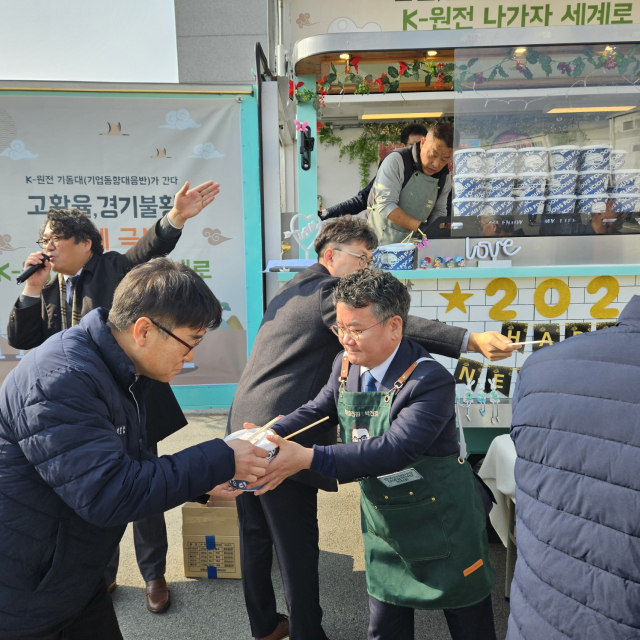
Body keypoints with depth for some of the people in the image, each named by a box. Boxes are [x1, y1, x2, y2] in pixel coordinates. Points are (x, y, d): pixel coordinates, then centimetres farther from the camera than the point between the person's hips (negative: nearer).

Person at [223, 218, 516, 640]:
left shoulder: (290, 291, 18)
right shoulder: (330, 290, -12)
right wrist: (471, 340, -32)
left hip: (245, 428, 10)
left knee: (256, 536, 20)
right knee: (298, 545, 5)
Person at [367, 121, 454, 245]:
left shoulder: (444, 177, 6)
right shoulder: (396, 161, -12)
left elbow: (439, 211, 14)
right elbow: (385, 205, -20)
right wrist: (420, 227, -27)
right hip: (381, 241, -5)